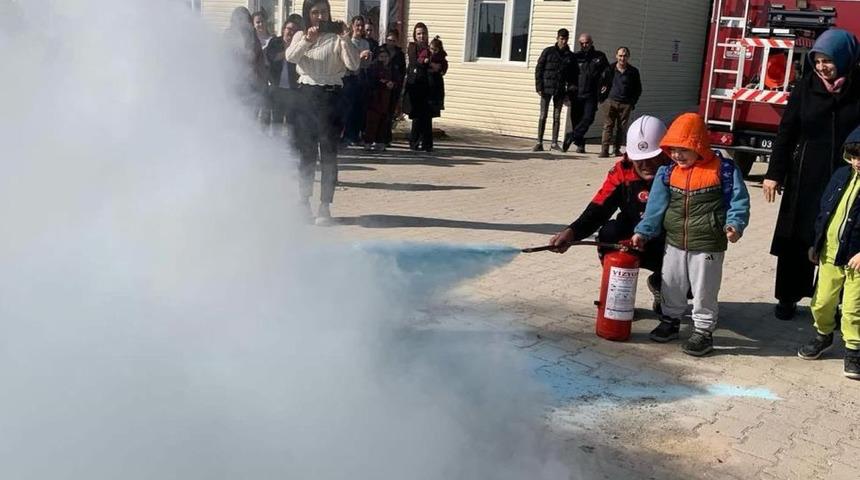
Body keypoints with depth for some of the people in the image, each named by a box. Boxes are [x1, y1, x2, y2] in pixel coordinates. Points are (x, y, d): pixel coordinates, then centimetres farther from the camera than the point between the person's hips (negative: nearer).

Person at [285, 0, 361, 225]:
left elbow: (353, 65, -12)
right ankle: (303, 201, 22)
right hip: (305, 94, 3)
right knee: (305, 151, 10)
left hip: (331, 96, -3)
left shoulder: (336, 38, 0)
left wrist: (345, 40, -25)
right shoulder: (301, 36, 11)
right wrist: (307, 40, -26)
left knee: (328, 152, -4)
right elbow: (290, 57, -10)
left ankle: (325, 206, 0)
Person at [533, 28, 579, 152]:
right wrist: (539, 87, -8)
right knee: (543, 116, -2)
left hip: (560, 90, 3)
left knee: (557, 117, 7)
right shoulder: (548, 51, 0)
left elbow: (574, 74, 11)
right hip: (546, 88, -3)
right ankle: (539, 143, 1)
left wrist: (572, 90, 1)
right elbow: (538, 69, -1)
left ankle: (554, 143, 14)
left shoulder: (570, 56, 8)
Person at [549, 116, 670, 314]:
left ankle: (659, 285, 16)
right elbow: (598, 208, -17)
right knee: (609, 232, -29)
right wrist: (572, 232, -36)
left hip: (669, 246, -1)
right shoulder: (622, 171, -11)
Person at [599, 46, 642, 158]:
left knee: (621, 128, 5)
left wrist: (633, 102, 1)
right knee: (608, 126, -8)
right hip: (612, 102, 0)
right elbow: (604, 85, 14)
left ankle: (617, 149, 15)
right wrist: (602, 98, 0)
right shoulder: (610, 69, 6)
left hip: (626, 104, 1)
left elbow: (638, 89, 11)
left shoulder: (633, 72, 5)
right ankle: (604, 150, -12)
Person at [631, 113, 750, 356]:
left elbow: (738, 200, -9)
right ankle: (670, 320, 37)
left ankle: (703, 331, 18)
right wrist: (643, 231, -2)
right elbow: (656, 204, 2)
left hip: (708, 245, -4)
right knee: (671, 285, 18)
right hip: (675, 243, 5)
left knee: (704, 290, 5)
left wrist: (735, 224, -24)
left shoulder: (723, 170, -11)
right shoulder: (668, 172, 0)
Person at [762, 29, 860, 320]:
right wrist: (774, 174, -2)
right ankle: (788, 297, 22)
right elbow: (786, 131, 1)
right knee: (795, 240, 8)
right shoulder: (807, 85, -2)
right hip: (805, 179, 1)